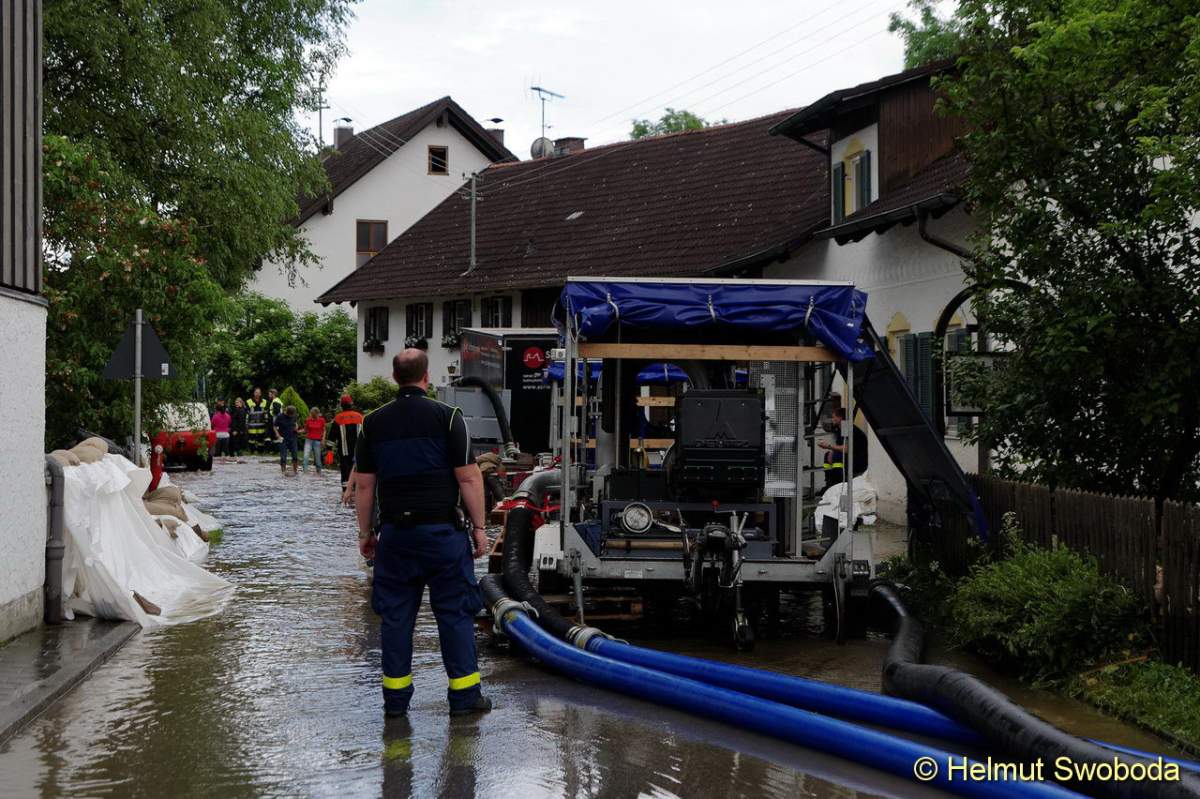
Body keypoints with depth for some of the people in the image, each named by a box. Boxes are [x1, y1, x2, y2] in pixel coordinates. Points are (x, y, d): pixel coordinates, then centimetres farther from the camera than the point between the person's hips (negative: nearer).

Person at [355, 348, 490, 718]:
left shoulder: (374, 422, 6)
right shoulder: (447, 416, -5)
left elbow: (363, 485, 8)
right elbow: (469, 478, -8)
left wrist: (365, 532, 17)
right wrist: (478, 527, -1)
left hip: (395, 531, 3)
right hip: (442, 530, -3)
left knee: (396, 614, 9)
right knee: (455, 612, 4)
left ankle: (395, 697, 12)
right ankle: (464, 695, 6)